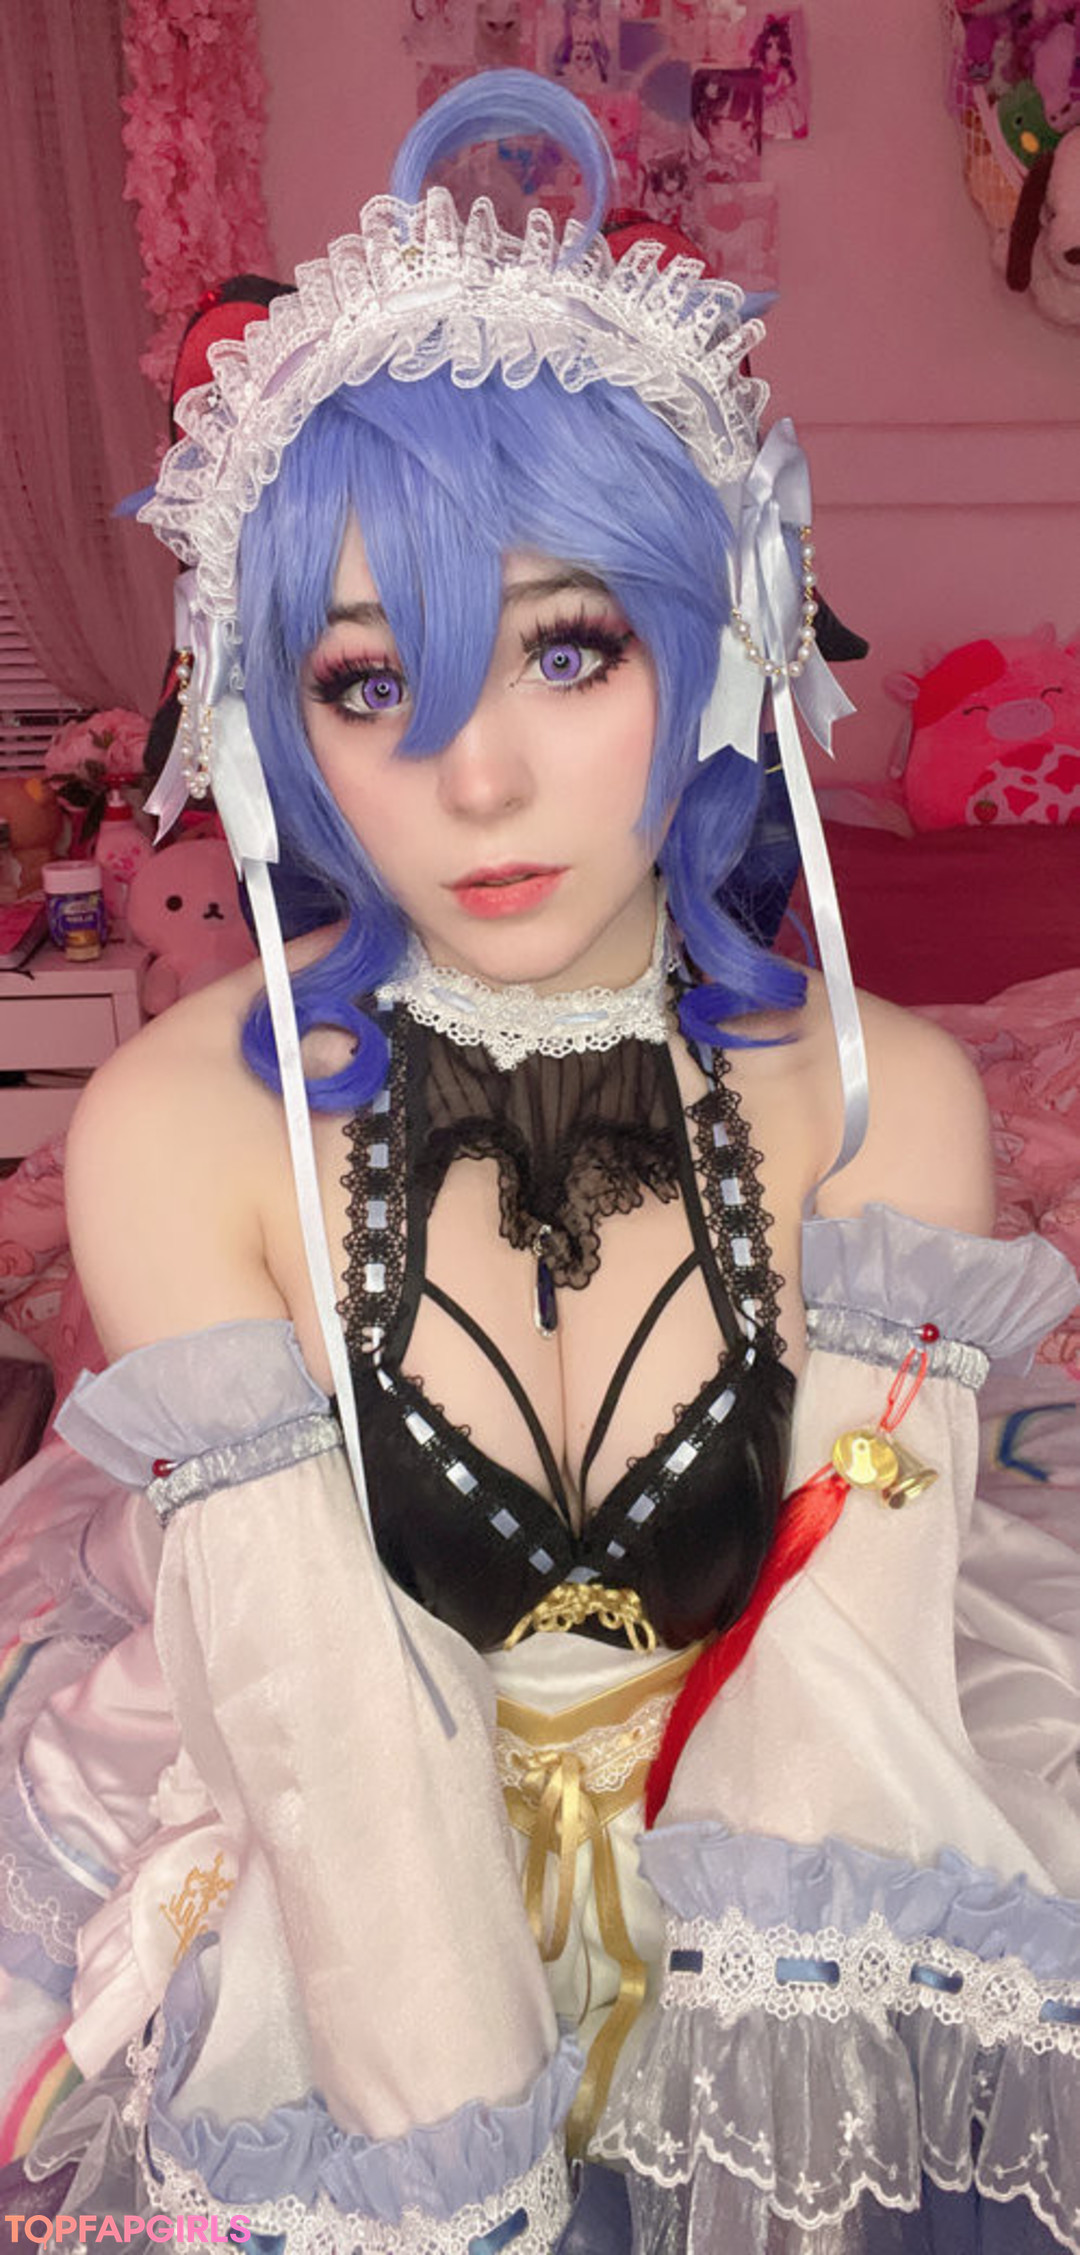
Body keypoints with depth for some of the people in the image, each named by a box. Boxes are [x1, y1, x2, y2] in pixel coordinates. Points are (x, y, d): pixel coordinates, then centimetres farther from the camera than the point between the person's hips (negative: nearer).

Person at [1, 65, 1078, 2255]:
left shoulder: (884, 1101, -10)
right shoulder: (184, 1133, -15)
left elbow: (838, 1686, -16)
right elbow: (330, 1739, -18)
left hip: (775, 1907, 2)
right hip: (328, 1932, -1)